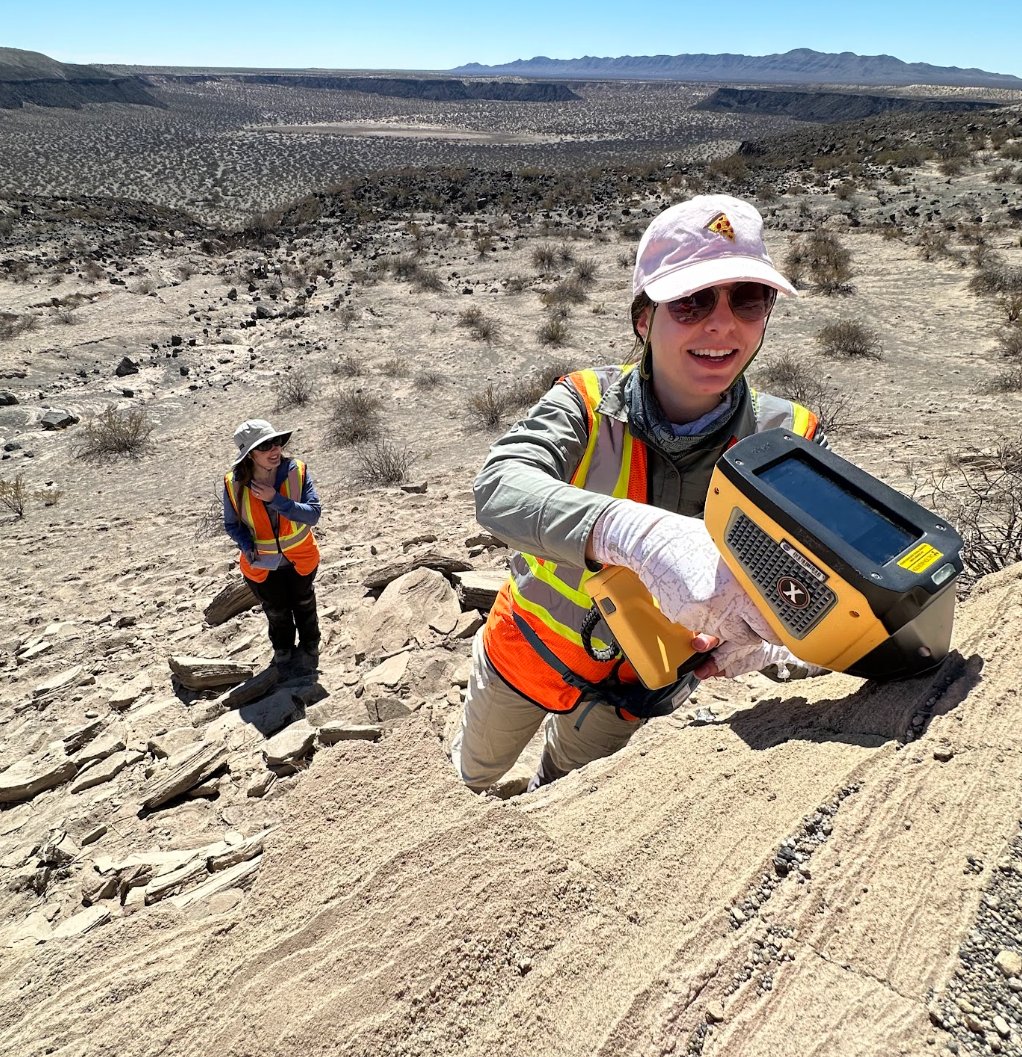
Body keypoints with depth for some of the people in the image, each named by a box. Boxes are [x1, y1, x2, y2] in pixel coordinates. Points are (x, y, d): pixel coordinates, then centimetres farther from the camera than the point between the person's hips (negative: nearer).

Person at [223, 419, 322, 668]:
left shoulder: (297, 471, -25)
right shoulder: (234, 483, -23)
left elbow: (313, 513, -29)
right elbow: (232, 524, -8)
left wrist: (276, 499, -39)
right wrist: (248, 548, -25)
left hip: (300, 558, 0)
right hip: (261, 564, 0)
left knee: (304, 605, 26)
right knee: (276, 611, 25)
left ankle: (310, 646, 54)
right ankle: (282, 648, 55)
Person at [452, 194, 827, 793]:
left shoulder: (788, 442, -21)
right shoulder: (589, 405, -26)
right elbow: (500, 489, -44)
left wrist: (773, 637, -46)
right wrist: (635, 532, -62)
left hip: (637, 693, 1)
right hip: (528, 648, 0)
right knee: (477, 771, 31)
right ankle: (465, 781, 68)